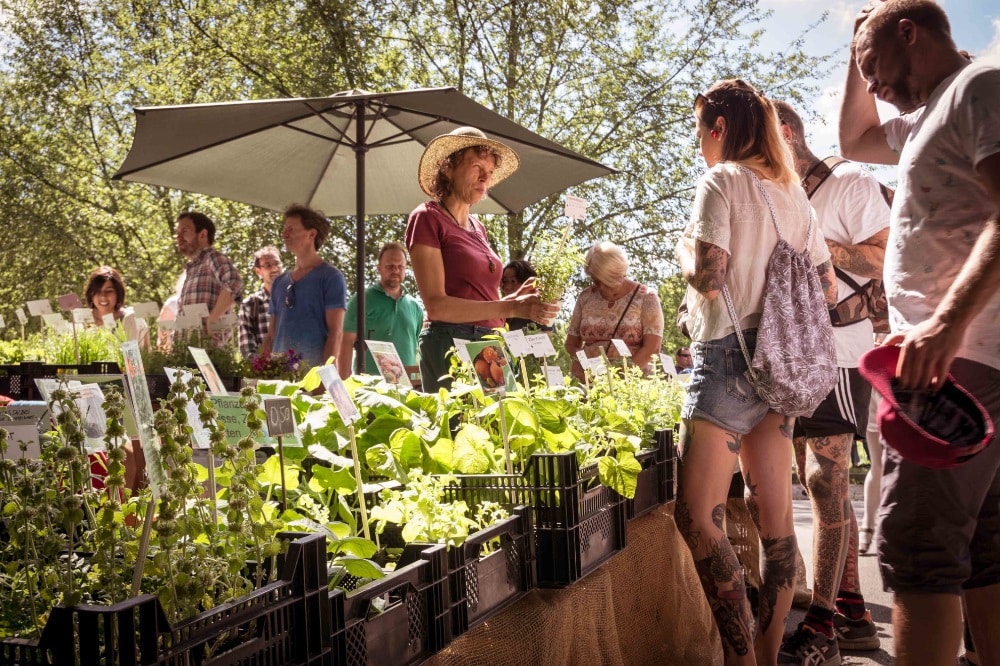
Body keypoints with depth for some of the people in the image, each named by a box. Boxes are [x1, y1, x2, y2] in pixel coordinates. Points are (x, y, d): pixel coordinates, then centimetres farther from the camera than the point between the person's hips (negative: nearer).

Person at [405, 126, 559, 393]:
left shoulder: (477, 226, 17)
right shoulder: (427, 217, -4)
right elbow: (436, 305, -13)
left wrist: (517, 298, 1)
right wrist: (511, 307, -18)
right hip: (450, 345, -7)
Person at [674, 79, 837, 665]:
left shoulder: (721, 181, -8)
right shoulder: (791, 190, 14)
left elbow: (709, 278, -20)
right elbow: (828, 288, 14)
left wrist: (683, 248, 0)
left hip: (730, 358, -8)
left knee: (698, 517, -5)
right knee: (775, 517, 8)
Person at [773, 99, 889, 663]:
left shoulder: (850, 184, -3)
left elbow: (888, 261, -14)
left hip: (836, 352, -8)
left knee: (826, 482, -10)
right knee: (827, 486, 9)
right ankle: (853, 615, 16)